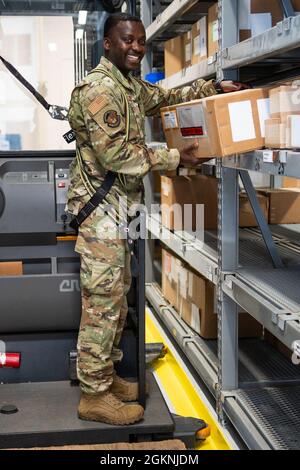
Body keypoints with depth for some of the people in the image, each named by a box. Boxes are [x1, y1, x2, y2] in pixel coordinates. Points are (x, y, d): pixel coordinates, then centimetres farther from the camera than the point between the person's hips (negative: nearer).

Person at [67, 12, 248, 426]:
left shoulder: (130, 85, 15)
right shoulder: (100, 88, -16)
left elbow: (166, 97, 31)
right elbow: (115, 153, -22)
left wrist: (214, 87, 21)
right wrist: (174, 158, -15)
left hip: (116, 206, 10)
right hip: (99, 207, -10)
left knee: (116, 295, 15)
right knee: (103, 299, -6)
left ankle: (105, 376, 26)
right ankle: (94, 396, 4)